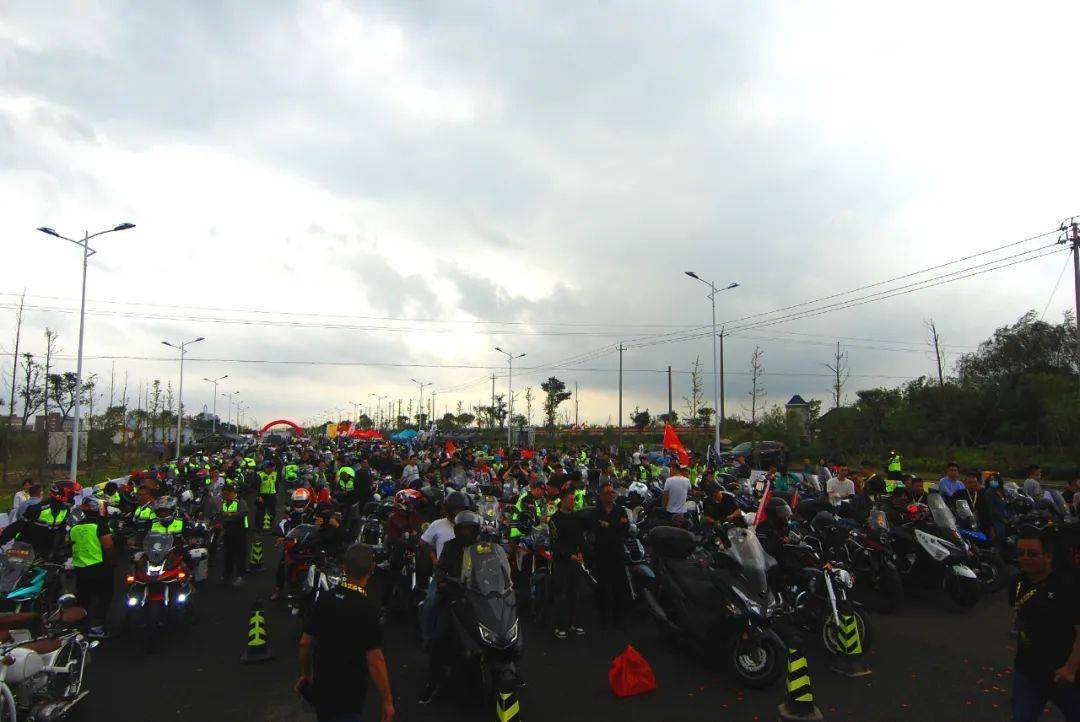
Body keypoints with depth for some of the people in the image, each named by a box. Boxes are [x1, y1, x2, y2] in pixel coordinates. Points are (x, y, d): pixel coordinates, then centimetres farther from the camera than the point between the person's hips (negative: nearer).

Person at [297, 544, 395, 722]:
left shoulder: (324, 599, -6)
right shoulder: (367, 609, -23)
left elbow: (305, 643, 2)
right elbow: (375, 660, -22)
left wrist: (305, 674, 20)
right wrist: (387, 701, -12)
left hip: (320, 687, 6)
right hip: (348, 695, -6)